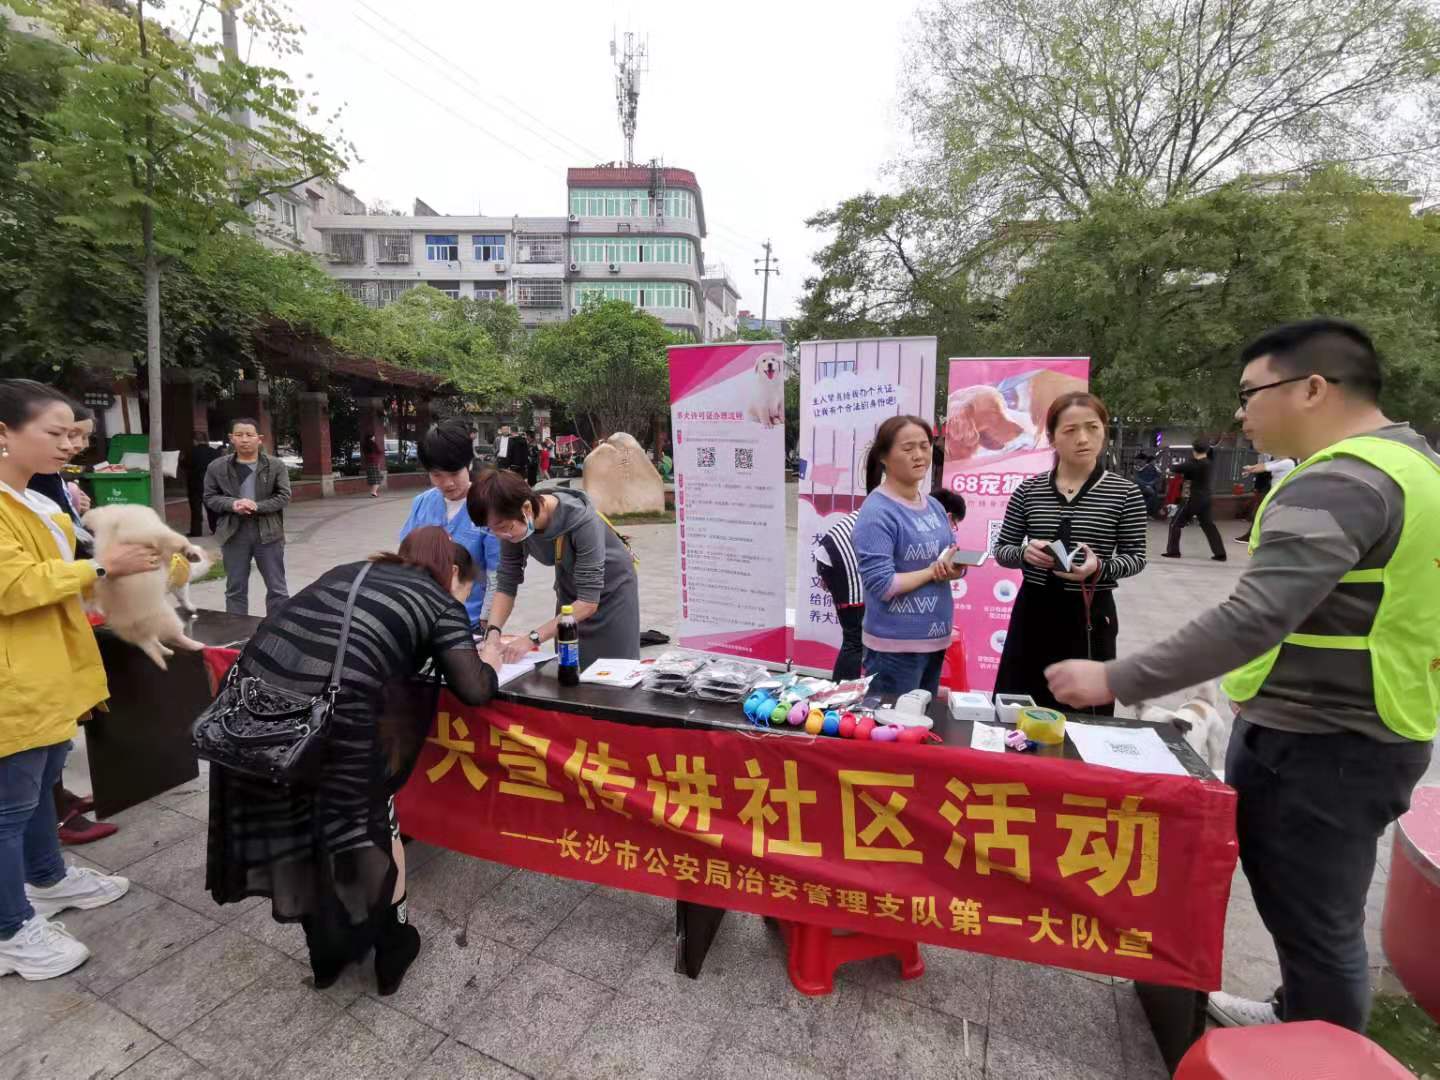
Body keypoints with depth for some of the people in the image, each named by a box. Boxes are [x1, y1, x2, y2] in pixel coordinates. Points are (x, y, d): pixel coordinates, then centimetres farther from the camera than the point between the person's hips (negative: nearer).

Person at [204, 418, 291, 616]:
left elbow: (283, 496, -5)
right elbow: (210, 497, 5)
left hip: (268, 532, -1)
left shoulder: (276, 465, -2)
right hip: (234, 534, 2)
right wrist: (232, 504, -15)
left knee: (276, 587, 7)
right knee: (235, 588, 12)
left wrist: (257, 506, -19)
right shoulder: (217, 467, 2)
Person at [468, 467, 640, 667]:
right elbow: (506, 584, -10)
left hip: (611, 589, -4)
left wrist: (533, 638, -38)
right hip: (570, 588, 5)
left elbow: (589, 601, -34)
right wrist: (492, 632, -25)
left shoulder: (580, 520, -35)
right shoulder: (513, 526, -20)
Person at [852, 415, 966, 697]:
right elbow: (881, 585, -23)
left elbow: (952, 563, 13)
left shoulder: (934, 506, 7)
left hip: (935, 639, 8)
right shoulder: (877, 511, -17)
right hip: (895, 646, -8)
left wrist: (955, 567, -11)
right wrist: (934, 571, -12)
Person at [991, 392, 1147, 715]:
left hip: (1090, 613, -1)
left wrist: (1099, 567, -21)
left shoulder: (1125, 492, -3)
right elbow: (1001, 550, 5)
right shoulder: (1029, 489, 1)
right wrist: (1025, 553, -17)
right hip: (1033, 610, 2)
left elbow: (1136, 557, -1)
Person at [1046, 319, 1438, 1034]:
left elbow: (1253, 620, -32)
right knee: (1304, 905, 25)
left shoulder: (1339, 484, -23)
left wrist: (1115, 682, -28)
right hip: (1356, 729, 10)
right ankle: (1298, 1019, 45)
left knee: (1311, 919, 7)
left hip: (1317, 745, -10)